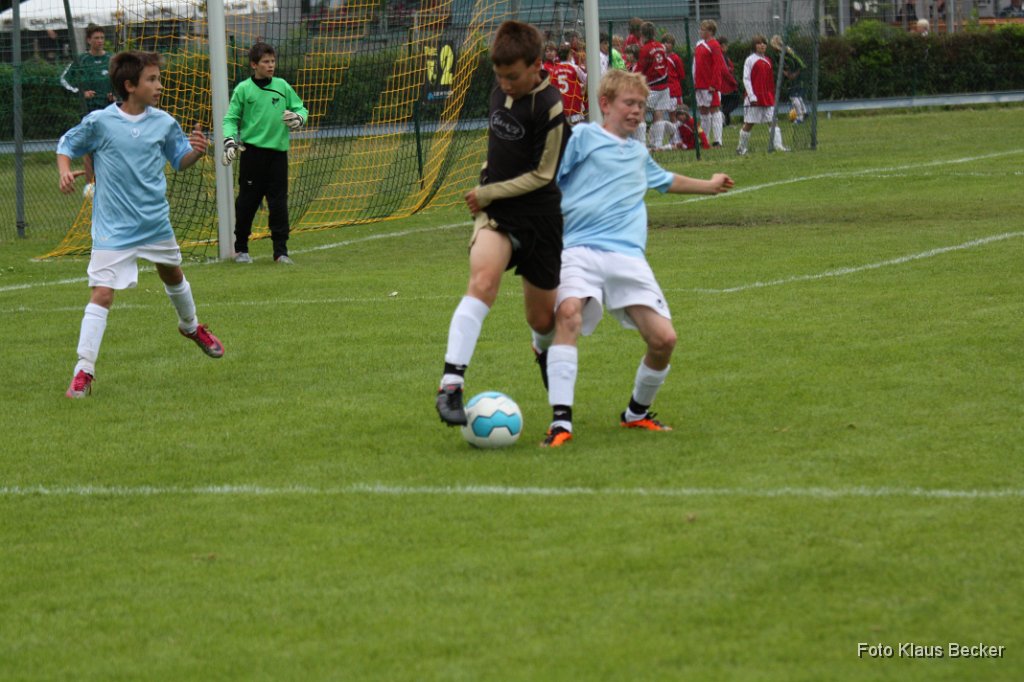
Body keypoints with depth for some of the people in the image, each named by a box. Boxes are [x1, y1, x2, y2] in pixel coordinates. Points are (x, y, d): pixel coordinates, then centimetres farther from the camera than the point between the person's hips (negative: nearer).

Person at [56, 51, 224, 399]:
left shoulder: (164, 123, -2)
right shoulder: (99, 122, -12)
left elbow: (180, 159, 10)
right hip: (114, 228, -5)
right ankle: (83, 371, -12)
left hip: (156, 223, 5)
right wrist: (65, 171, -16)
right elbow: (67, 144, 3)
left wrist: (196, 151, -11)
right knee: (102, 293, -14)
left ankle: (191, 326, 57)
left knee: (173, 275, 27)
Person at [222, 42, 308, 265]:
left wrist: (298, 118, -7)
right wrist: (230, 141, -12)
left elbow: (300, 108, 16)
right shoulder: (243, 89, 0)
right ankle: (241, 248, 15)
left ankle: (280, 250, 6)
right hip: (252, 151, -2)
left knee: (279, 202, 1)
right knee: (247, 201, 2)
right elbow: (231, 118, 2)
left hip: (278, 150, 2)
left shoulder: (282, 86, 8)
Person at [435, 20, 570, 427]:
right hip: (495, 212, 3)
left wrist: (488, 193, -9)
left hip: (539, 214, -3)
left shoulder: (550, 106, -14)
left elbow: (543, 175, -11)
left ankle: (544, 351, 49)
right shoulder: (500, 93, 5)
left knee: (542, 319, 8)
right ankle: (451, 384, -37)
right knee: (483, 278, -28)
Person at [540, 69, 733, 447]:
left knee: (663, 338, -9)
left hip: (628, 256, 5)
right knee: (568, 313, -34)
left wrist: (708, 186, 61)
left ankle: (637, 412, 19)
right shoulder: (583, 137, 6)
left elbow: (665, 181, 49)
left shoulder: (638, 154, 27)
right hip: (581, 250, -5)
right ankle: (561, 420, -35)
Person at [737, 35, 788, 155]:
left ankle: (778, 146, -8)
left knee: (773, 121, -4)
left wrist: (772, 97, 14)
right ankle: (742, 148, 11)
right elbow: (746, 79, -8)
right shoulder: (750, 60, -3)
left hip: (768, 98, 5)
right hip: (754, 98, -5)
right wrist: (752, 96, -16)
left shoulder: (767, 61, 14)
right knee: (749, 124, 0)